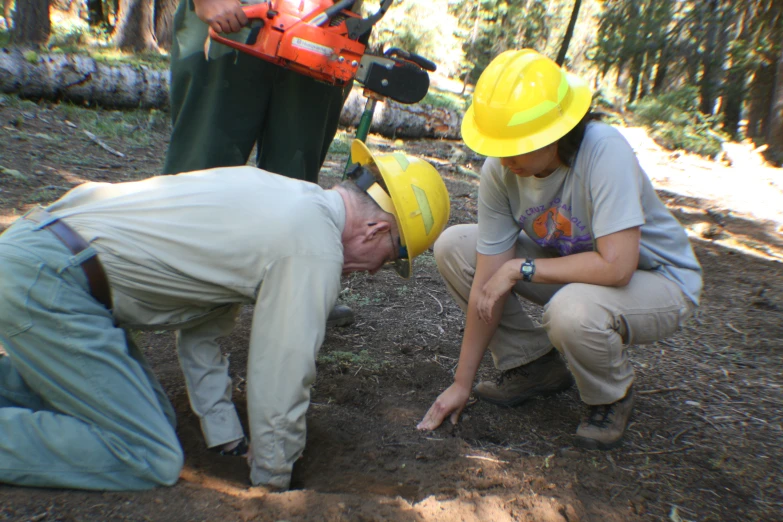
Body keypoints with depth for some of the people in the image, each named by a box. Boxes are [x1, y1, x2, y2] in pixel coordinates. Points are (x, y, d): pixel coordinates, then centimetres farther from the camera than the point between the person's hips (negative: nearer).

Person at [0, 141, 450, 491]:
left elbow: (201, 319, 15)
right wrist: (272, 483, 7)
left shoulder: (284, 197, 11)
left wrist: (226, 435, 19)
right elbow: (282, 380, -12)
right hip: (47, 281, -9)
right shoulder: (315, 249, -17)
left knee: (153, 417, 16)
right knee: (153, 463, -8)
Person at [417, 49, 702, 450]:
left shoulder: (604, 151, -32)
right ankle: (534, 366, 6)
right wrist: (462, 383, -12)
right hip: (570, 267, 5)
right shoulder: (499, 171, -18)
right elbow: (488, 283, -15)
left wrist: (520, 268, -28)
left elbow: (615, 265, -38)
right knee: (453, 246, -9)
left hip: (656, 279, -4)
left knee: (573, 311, -38)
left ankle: (613, 397, -1)